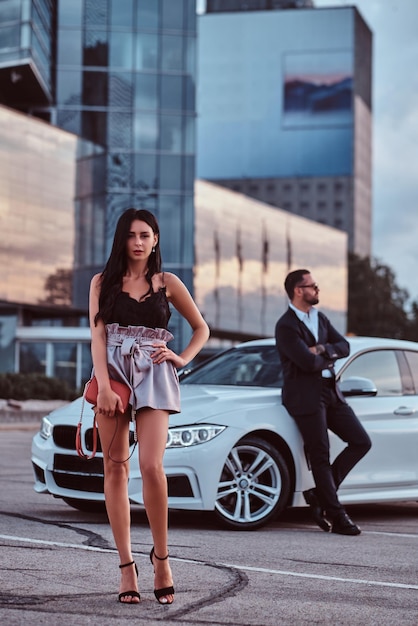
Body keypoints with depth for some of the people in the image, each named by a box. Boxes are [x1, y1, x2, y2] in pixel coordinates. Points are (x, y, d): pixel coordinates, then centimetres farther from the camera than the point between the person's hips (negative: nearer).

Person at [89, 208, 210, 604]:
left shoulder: (167, 283, 9)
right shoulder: (103, 282, 9)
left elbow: (201, 329, 19)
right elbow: (98, 336, 0)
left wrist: (183, 359, 1)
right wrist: (105, 387, -12)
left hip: (153, 375, -1)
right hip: (112, 371, 1)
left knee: (151, 467, -15)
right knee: (115, 468, 0)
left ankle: (161, 557, 2)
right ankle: (126, 566, 4)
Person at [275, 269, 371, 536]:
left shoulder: (320, 318, 15)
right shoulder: (286, 326, -12)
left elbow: (344, 346, 6)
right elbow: (308, 362, -21)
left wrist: (322, 349, -13)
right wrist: (328, 358, -2)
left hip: (330, 392, 8)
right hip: (305, 396, -8)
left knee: (361, 442, 5)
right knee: (320, 456, -4)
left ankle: (320, 494, 10)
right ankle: (337, 515, 2)